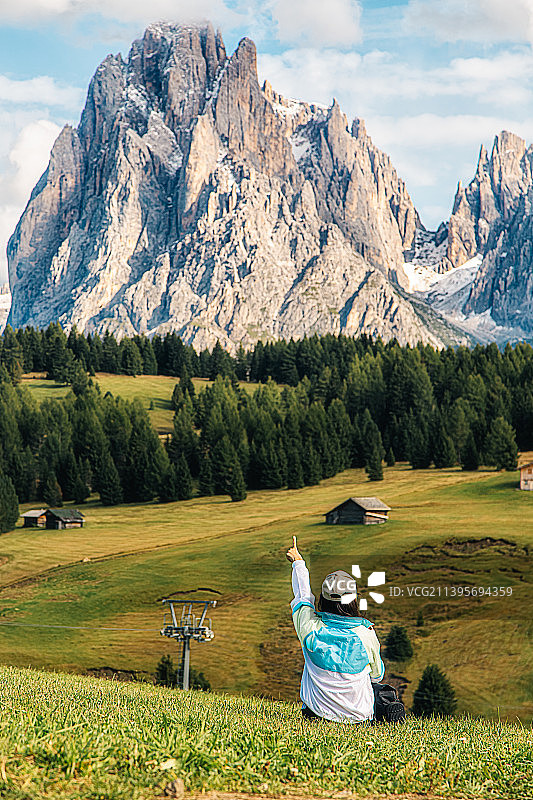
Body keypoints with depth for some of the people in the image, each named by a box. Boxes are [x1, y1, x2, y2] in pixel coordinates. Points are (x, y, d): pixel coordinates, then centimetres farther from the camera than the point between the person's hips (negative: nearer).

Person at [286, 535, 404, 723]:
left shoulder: (311, 626, -18)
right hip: (358, 714, 0)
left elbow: (302, 596, 5)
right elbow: (377, 675, 1)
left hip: (316, 712, 0)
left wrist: (298, 563, 22)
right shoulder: (367, 635, -18)